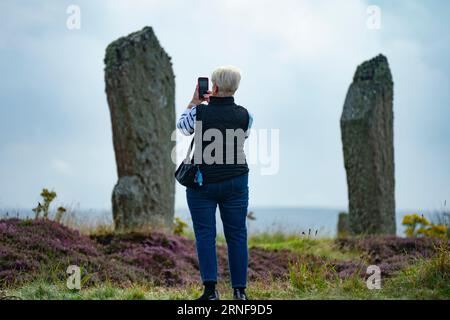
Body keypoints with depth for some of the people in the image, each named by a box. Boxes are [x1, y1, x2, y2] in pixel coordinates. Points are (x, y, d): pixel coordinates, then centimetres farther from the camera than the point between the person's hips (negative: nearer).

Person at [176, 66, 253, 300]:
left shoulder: (199, 112, -9)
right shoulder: (244, 116, -4)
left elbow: (182, 126, 11)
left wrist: (194, 102, 22)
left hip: (203, 183, -2)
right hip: (235, 182, 2)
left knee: (205, 234, 2)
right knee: (237, 235, 6)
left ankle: (210, 289, -5)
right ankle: (239, 290, 7)